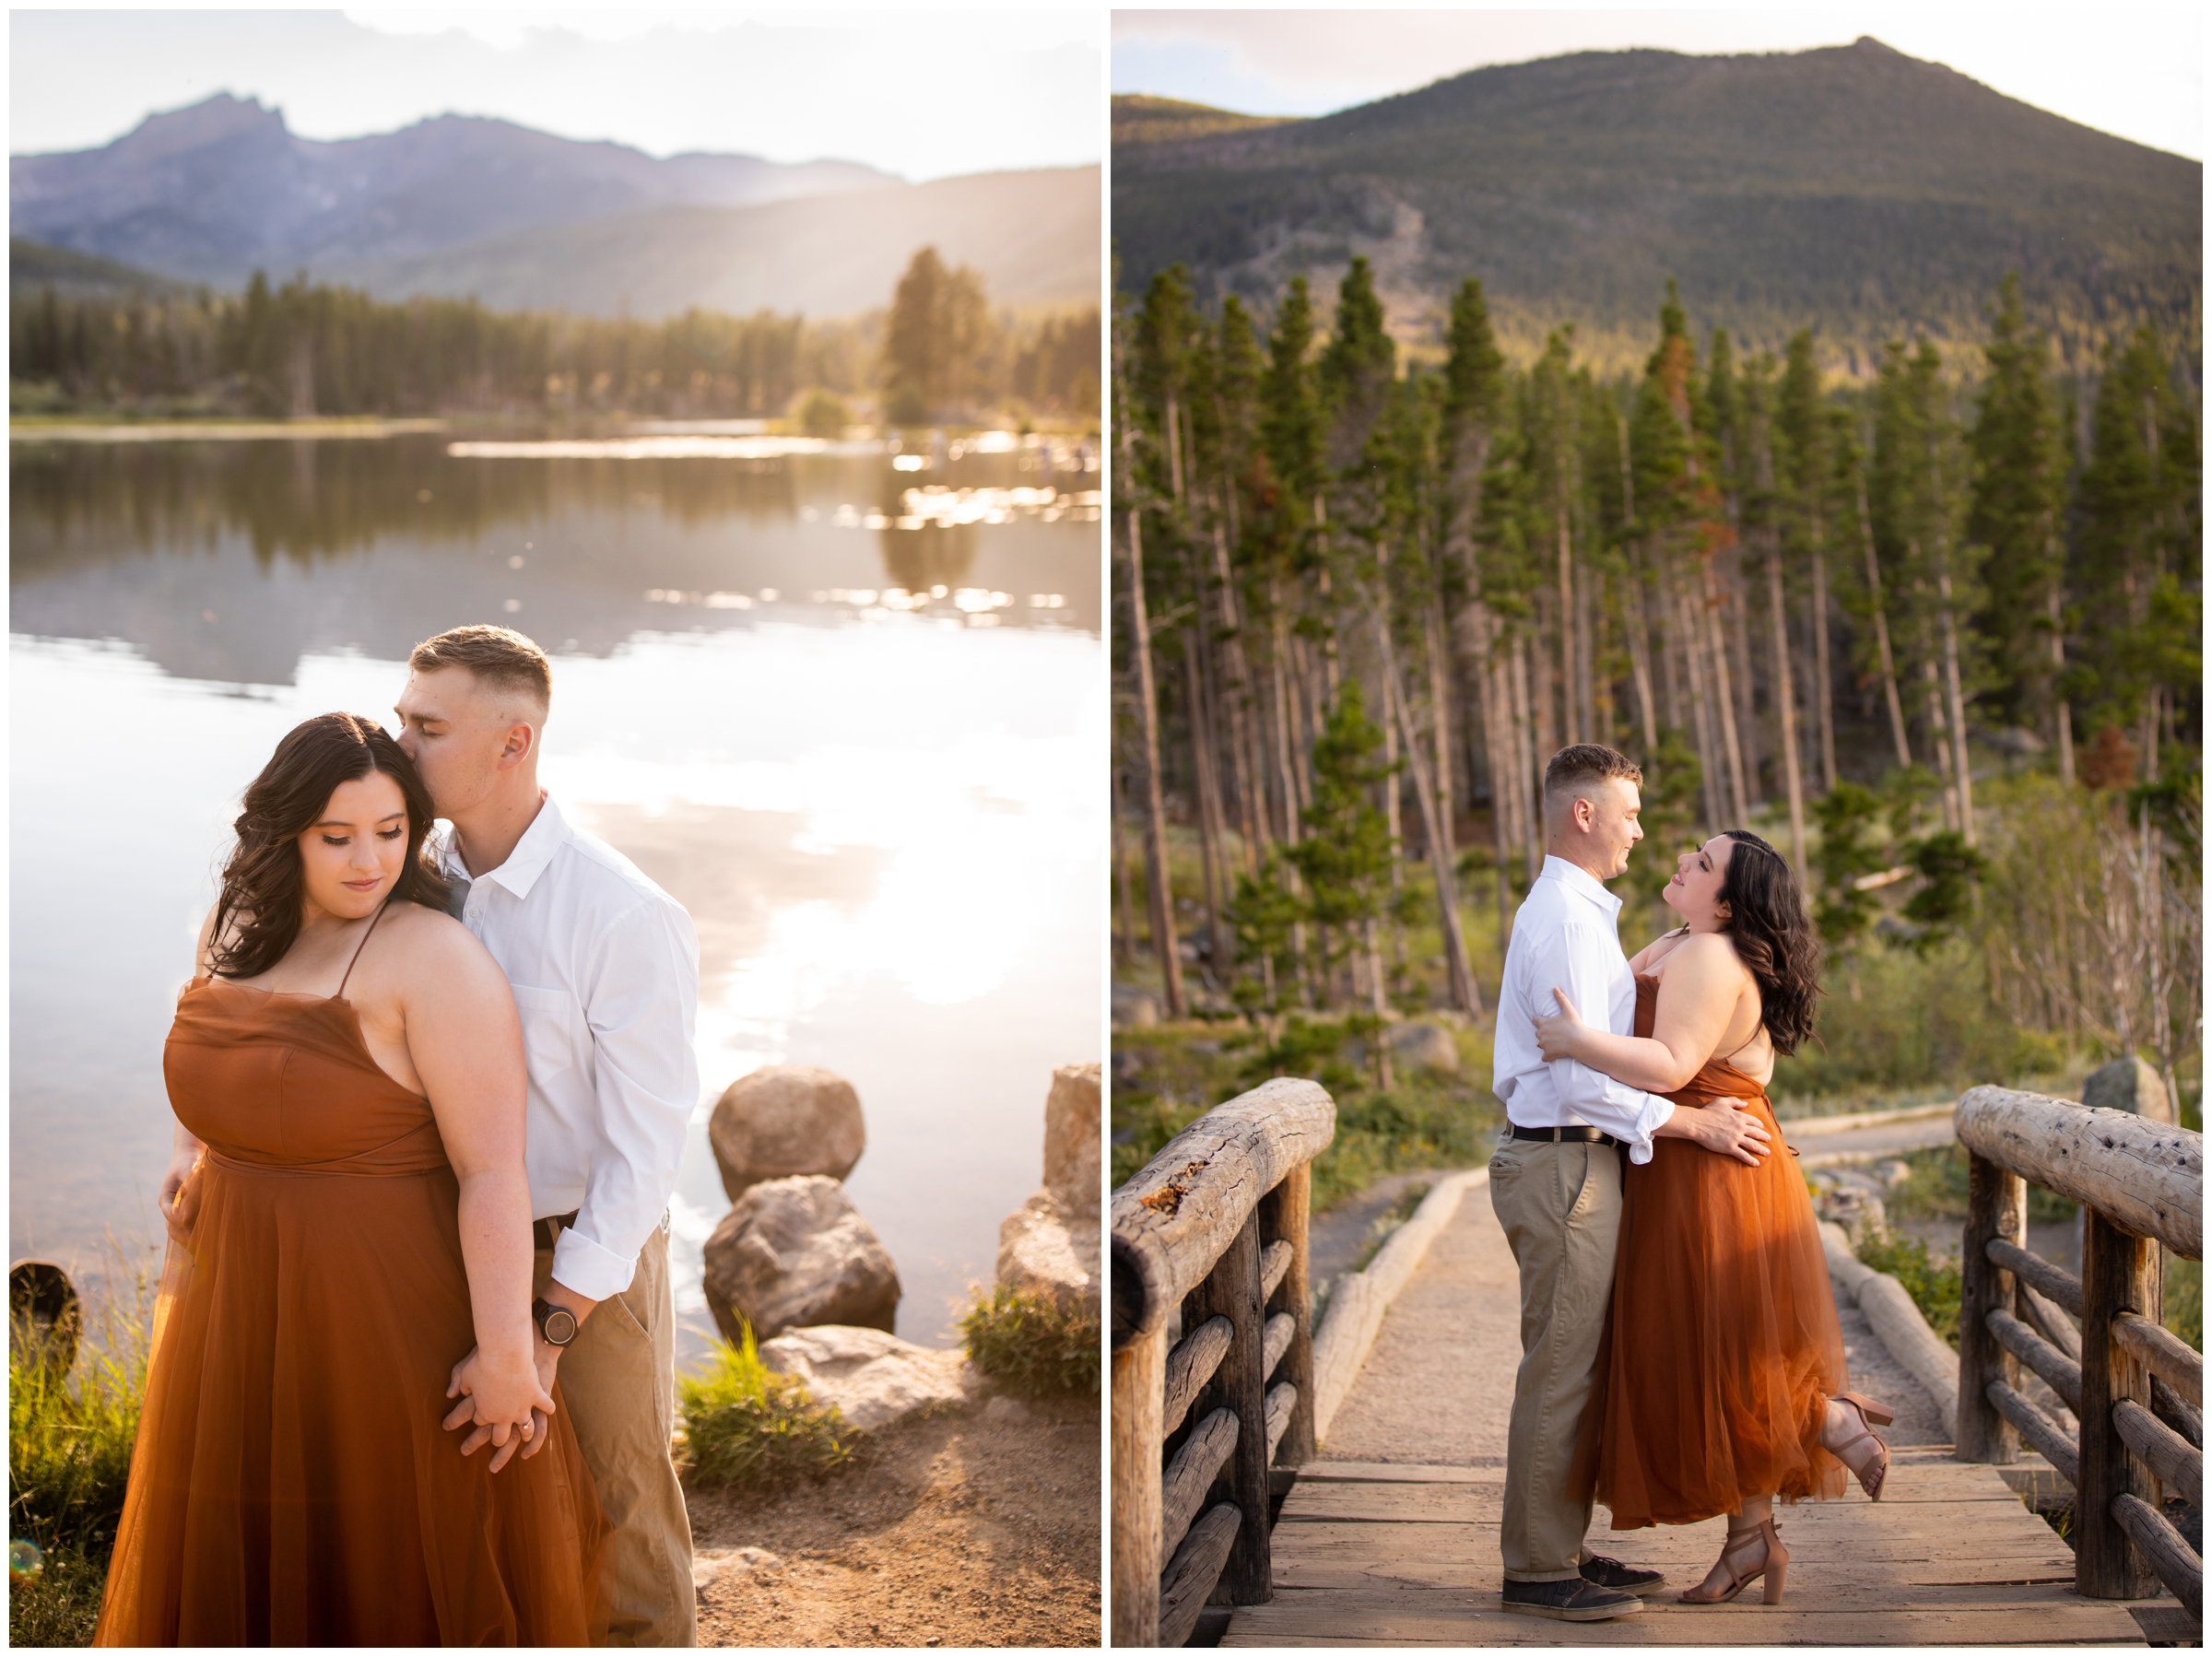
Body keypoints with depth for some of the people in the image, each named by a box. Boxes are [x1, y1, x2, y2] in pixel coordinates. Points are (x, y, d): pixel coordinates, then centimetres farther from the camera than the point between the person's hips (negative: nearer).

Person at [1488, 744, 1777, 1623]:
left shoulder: (1569, 913, 18)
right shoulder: (1566, 920, -16)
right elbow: (1582, 1076, -21)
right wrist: (1694, 1124, -17)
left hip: (1567, 1161, 10)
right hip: (1563, 1164, -10)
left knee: (1574, 1366, 15)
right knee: (1560, 1369, -4)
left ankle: (1562, 1550, 23)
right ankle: (1538, 1571, 3)